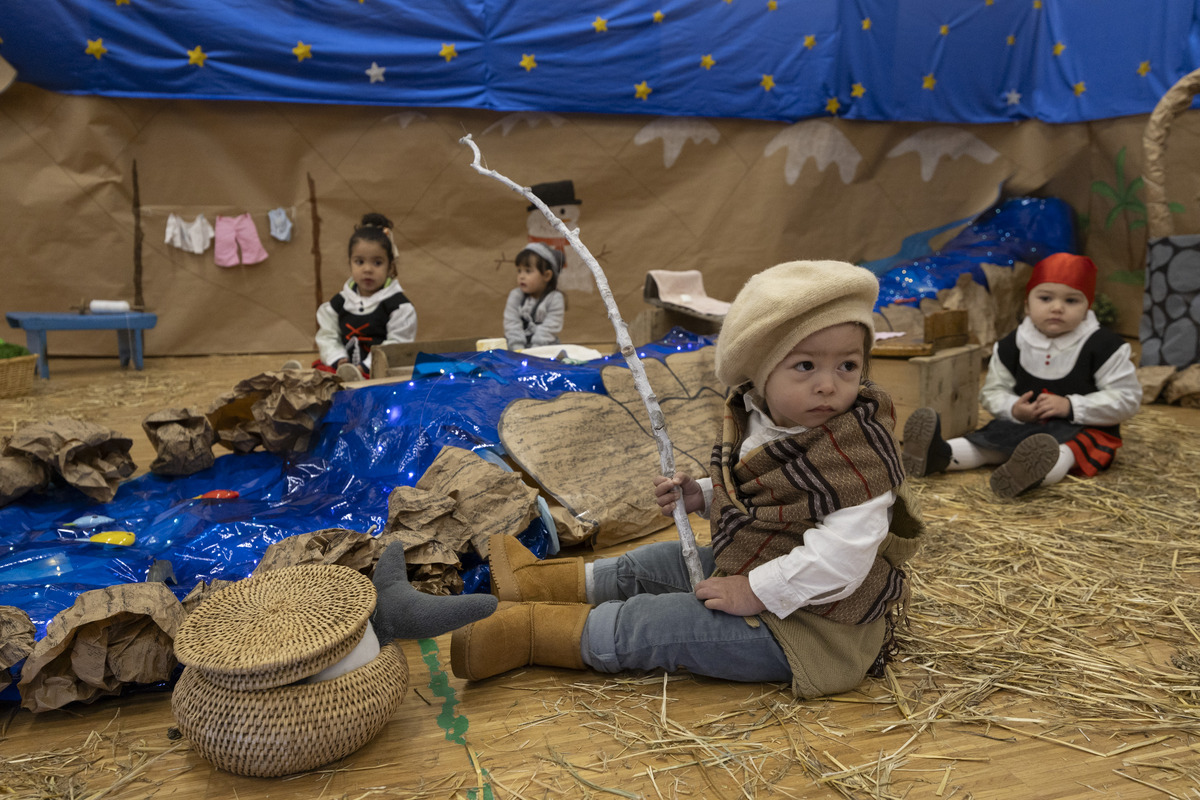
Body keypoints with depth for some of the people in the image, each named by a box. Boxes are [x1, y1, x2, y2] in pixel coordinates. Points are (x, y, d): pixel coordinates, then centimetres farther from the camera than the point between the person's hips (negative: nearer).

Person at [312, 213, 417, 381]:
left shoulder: (399, 306, -1)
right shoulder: (339, 303, 15)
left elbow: (397, 345, -7)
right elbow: (327, 336, 15)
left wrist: (366, 367, -17)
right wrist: (339, 361, -7)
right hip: (345, 366, 5)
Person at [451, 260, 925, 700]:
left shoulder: (857, 456, -29)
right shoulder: (760, 421, -2)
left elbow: (840, 558, -33)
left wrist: (755, 592, -27)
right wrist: (702, 495, 1)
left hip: (808, 626, -9)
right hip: (751, 568, 9)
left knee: (644, 627, -13)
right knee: (650, 565, 17)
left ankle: (529, 630, -1)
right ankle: (535, 581, 31)